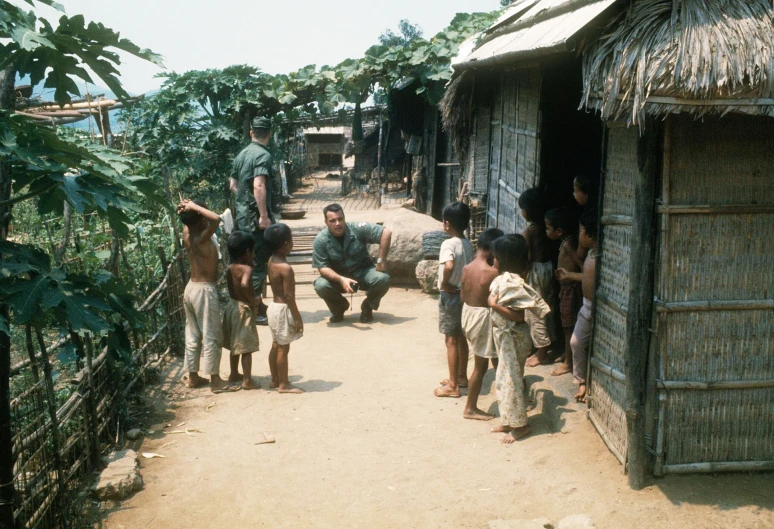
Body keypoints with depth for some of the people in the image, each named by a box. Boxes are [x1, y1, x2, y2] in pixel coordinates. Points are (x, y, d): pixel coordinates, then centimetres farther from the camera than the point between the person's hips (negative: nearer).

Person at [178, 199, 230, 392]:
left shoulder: (187, 235, 2)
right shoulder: (202, 238, -21)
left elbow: (187, 222, 25)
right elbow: (216, 219, -38)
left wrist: (186, 210, 3)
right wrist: (194, 206, -26)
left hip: (191, 288, 9)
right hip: (205, 290, -9)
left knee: (193, 335, 15)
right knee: (211, 337, 0)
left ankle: (193, 376, 24)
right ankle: (215, 380, 6)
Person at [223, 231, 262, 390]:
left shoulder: (229, 269, 4)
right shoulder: (246, 269, -21)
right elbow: (245, 285, -39)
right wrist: (253, 300, -26)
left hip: (232, 306, 8)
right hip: (244, 309, -8)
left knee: (236, 344, 21)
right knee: (246, 347, -1)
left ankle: (234, 374, 33)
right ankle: (247, 380, 3)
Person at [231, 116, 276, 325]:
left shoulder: (241, 155, 13)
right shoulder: (263, 155, -14)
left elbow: (233, 185, 21)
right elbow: (259, 186, -26)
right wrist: (264, 215, -25)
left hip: (243, 214, 9)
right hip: (256, 216, -9)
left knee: (251, 260, 18)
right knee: (259, 263, -4)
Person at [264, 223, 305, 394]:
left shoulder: (271, 261, 4)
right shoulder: (286, 268, -24)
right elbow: (289, 296, -22)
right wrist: (297, 317, -15)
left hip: (274, 307, 9)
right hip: (283, 309, -9)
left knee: (276, 346, 18)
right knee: (283, 348, 0)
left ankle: (275, 380, 29)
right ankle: (283, 384, 8)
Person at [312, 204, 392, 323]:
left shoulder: (358, 229, -19)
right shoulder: (320, 240, -16)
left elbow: (386, 232, -22)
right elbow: (322, 267, -17)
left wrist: (380, 260, -25)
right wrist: (341, 279, -35)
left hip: (362, 272, 0)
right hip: (337, 277, 0)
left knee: (382, 279, -30)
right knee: (321, 286, -30)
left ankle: (367, 307, 3)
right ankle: (339, 306, 6)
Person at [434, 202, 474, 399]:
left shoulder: (448, 244, -19)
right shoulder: (468, 244, 5)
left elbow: (449, 265, -36)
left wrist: (444, 283, -22)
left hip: (450, 295, -8)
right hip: (464, 293, 8)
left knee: (451, 340, -1)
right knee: (461, 337, 18)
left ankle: (453, 385, 4)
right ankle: (461, 377, 29)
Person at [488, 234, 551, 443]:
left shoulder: (511, 283, -23)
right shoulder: (505, 278, 6)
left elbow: (517, 315, -25)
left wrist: (494, 305, -23)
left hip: (512, 338, -10)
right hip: (505, 336, 10)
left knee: (511, 380, 0)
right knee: (504, 379, 17)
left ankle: (519, 425, 13)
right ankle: (510, 421, 29)